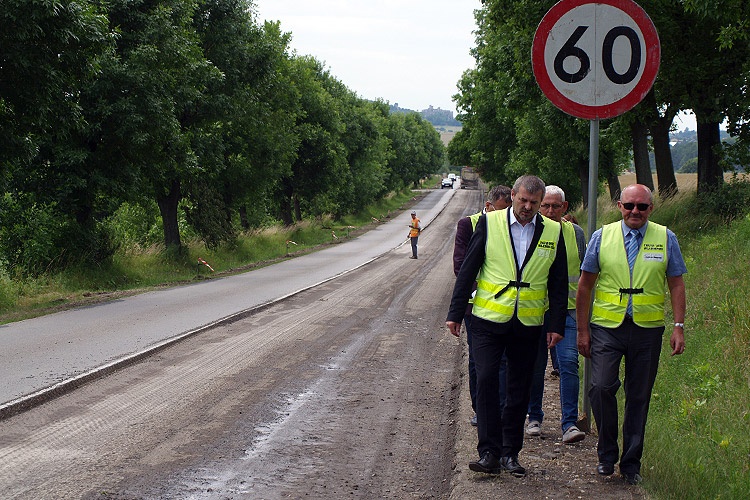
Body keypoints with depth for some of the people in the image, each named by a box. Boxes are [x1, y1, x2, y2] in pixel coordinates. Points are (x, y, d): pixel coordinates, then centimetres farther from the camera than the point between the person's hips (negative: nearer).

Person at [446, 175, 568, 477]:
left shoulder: (553, 232, 4)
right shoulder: (489, 223, -1)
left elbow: (559, 283, 8)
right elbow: (467, 270, 2)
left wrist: (557, 325, 4)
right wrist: (455, 314, 0)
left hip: (528, 324, 2)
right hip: (489, 319, -2)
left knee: (519, 390, 7)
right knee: (486, 381, -10)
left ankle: (510, 453, 18)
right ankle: (489, 453, -6)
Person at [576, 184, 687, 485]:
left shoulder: (666, 239, 4)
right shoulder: (602, 237, 3)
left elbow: (677, 285, 7)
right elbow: (585, 285, 6)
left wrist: (679, 327, -2)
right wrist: (582, 330, 3)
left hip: (648, 328, 1)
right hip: (607, 325, -1)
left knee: (639, 397, 6)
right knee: (602, 387, -15)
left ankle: (631, 463, 19)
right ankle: (606, 454, 5)